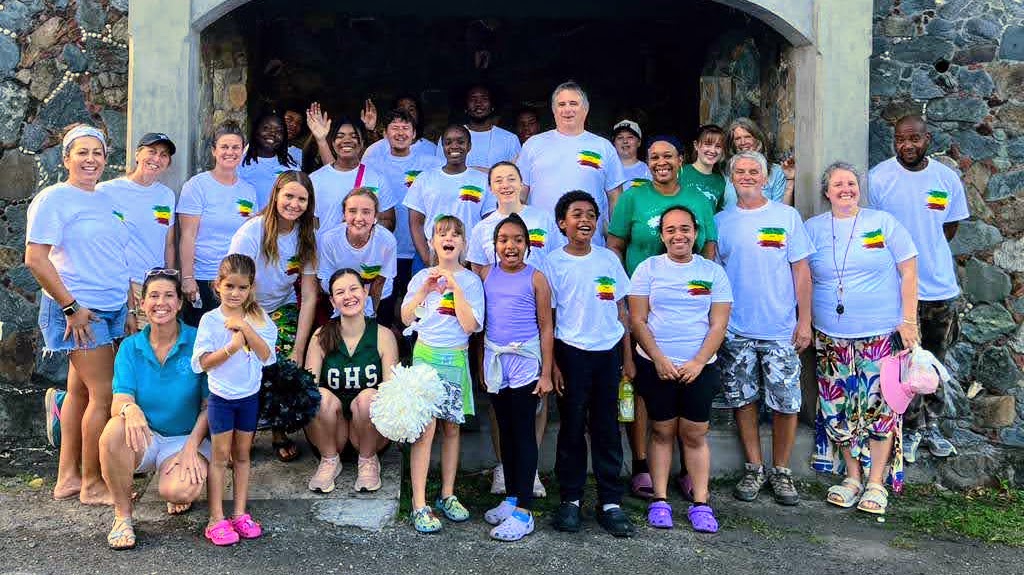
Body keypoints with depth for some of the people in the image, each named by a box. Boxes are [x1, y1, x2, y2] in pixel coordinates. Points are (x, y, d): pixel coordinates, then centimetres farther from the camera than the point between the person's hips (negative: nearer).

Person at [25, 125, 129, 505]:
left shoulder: (104, 200, 14)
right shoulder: (54, 199, -10)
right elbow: (35, 260, -16)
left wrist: (130, 298, 16)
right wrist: (71, 307, -16)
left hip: (110, 309, 8)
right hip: (79, 311, -7)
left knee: (80, 390, 12)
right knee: (105, 394, -5)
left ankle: (67, 478, 22)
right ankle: (91, 484, 8)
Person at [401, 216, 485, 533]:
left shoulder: (470, 280, 0)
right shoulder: (422, 277, 7)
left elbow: (470, 325, -11)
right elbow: (406, 318, 4)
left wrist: (454, 287, -13)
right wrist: (426, 289, -6)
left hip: (455, 360, 0)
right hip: (425, 355, 0)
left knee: (451, 427, 7)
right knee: (424, 428, -8)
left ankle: (448, 495, 20)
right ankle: (419, 504, -5)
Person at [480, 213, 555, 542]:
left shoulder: (535, 278, -6)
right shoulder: (487, 275, 5)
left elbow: (546, 328, -5)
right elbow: (480, 321, 11)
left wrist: (546, 373, -7)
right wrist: (482, 362, 10)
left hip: (525, 361, -4)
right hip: (494, 360, 5)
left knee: (524, 433, -2)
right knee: (505, 432, 13)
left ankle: (523, 512, 1)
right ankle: (511, 498, 25)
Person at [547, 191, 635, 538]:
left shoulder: (608, 259, 7)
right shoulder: (554, 263, -1)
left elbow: (621, 309, 11)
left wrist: (628, 357, 8)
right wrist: (552, 364, -6)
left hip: (609, 352, 2)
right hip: (572, 353, -2)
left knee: (607, 428, 6)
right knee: (572, 428, 5)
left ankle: (610, 502, 14)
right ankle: (570, 499, 17)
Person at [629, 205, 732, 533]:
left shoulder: (713, 272, 5)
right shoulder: (648, 269, 3)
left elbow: (718, 325, 1)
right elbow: (637, 321, -1)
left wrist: (697, 362, -11)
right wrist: (659, 359, -11)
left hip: (700, 367, 0)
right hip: (656, 366, 0)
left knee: (695, 435, 2)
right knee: (662, 432, 5)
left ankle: (700, 504, 9)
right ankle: (660, 501, 13)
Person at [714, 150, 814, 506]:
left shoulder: (787, 216, 3)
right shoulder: (720, 222, 6)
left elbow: (800, 270, 2)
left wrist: (805, 320, -4)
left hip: (781, 330, -1)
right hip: (735, 330, 1)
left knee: (786, 403, 1)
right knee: (742, 400, 7)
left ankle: (781, 471, 17)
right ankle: (754, 468, 21)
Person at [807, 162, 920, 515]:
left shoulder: (884, 223, 2)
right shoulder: (813, 228, 6)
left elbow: (908, 272, 1)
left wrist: (908, 320, -5)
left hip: (882, 333, -2)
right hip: (832, 337, 2)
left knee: (879, 405, 0)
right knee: (839, 407, 5)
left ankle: (876, 483, 11)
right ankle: (852, 477, 20)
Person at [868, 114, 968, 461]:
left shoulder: (947, 178, 1)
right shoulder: (878, 178, -9)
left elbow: (950, 228, 11)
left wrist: (923, 252, 4)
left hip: (940, 286, 4)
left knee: (934, 362, 14)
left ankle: (931, 425, 28)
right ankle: (913, 429, 18)